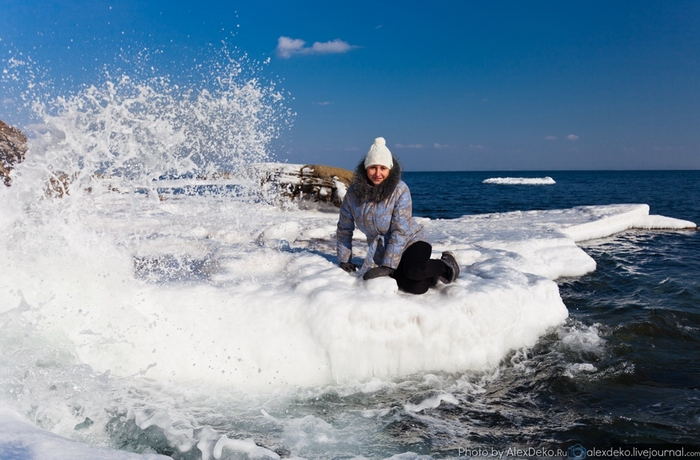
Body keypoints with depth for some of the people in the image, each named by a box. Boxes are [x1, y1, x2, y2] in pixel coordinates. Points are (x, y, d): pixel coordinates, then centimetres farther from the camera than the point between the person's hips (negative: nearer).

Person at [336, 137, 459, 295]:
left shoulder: (400, 190, -17)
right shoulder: (353, 192, -7)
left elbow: (400, 231, -20)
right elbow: (344, 229, 4)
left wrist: (387, 266, -24)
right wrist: (344, 260, 2)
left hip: (411, 241, -2)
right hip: (382, 253, 2)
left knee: (414, 271, -36)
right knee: (416, 287, -24)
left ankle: (446, 265, -1)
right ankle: (432, 272, 13)